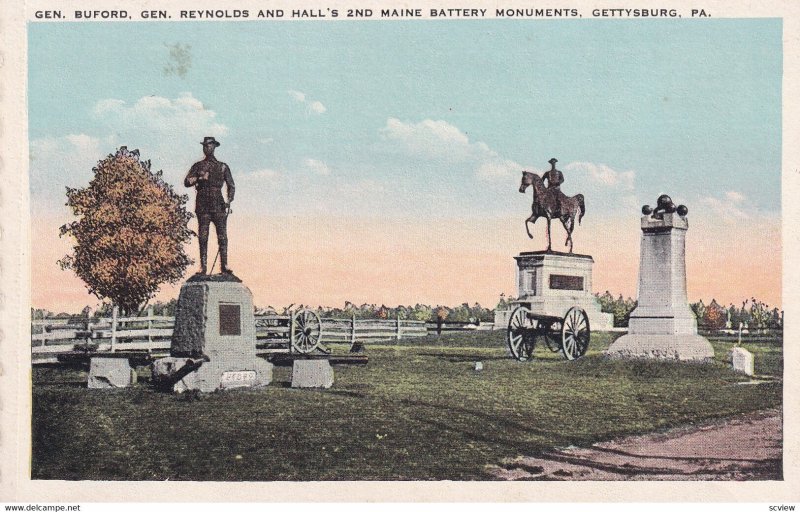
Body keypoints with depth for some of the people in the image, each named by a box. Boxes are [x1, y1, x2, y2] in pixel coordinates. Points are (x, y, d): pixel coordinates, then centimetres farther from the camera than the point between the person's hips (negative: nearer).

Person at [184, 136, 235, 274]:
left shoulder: (222, 166, 12)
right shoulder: (198, 166, 12)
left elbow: (231, 186, 12)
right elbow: (186, 182, 4)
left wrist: (229, 201, -2)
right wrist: (200, 178, -11)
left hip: (219, 206, 0)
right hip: (203, 205, 0)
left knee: (222, 236, -6)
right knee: (203, 237, -2)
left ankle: (224, 265, -5)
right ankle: (203, 266, -1)